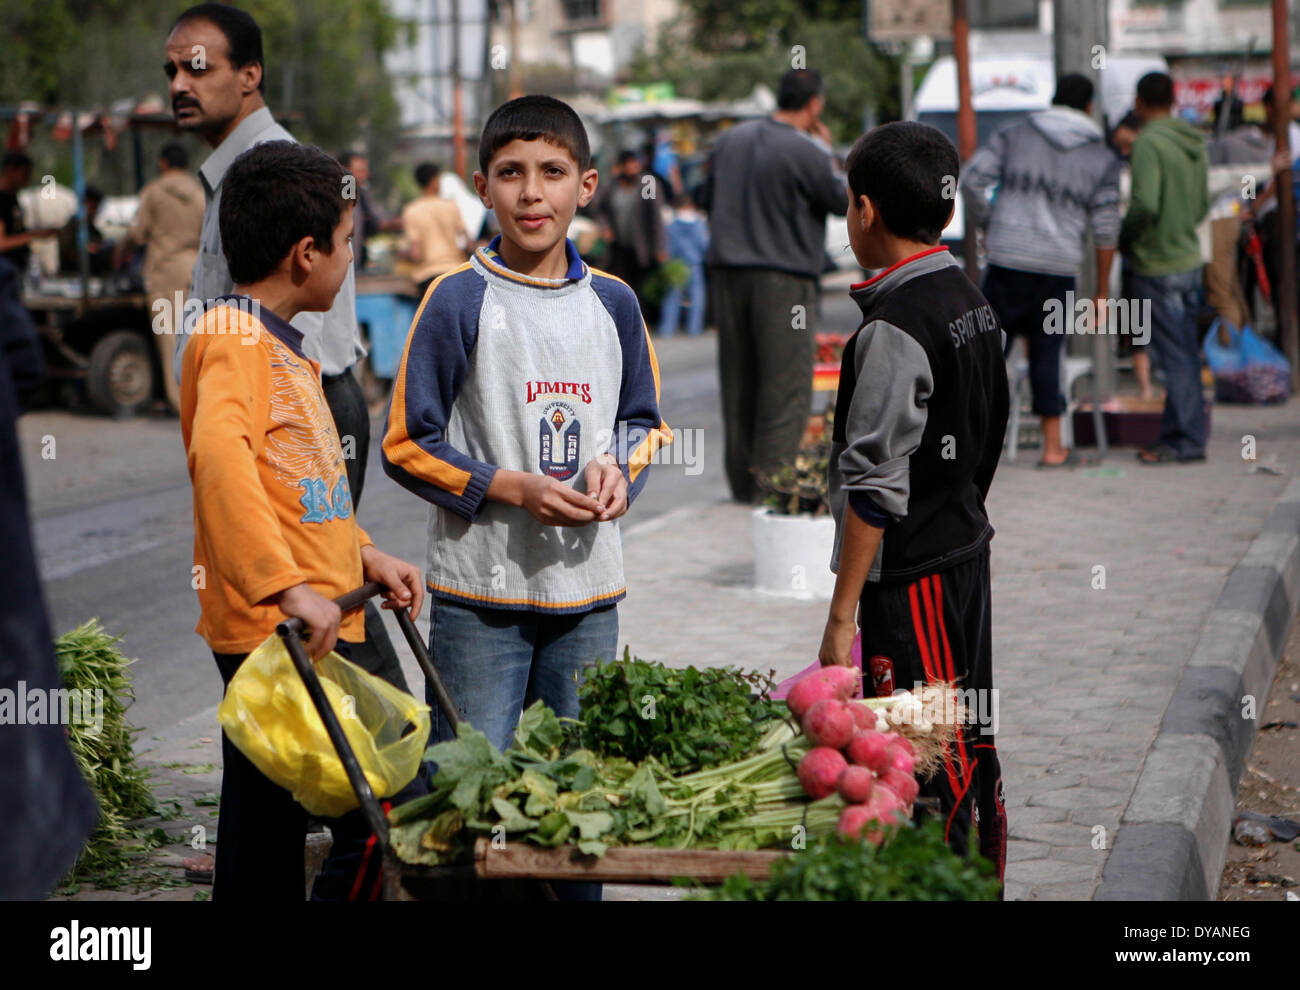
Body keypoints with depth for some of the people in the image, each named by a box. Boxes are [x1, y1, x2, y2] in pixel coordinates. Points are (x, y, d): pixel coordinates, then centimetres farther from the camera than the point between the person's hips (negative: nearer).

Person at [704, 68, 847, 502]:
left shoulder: (731, 139, 10)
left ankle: (742, 480, 16)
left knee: (738, 380, 12)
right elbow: (842, 200, 1)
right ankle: (774, 479, -7)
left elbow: (709, 199, 18)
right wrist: (827, 152, 11)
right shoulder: (806, 151, -12)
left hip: (727, 273, 7)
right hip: (783, 277, -7)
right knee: (786, 385, -2)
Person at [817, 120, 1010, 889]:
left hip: (910, 574, -9)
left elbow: (874, 485, -21)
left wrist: (842, 614, -18)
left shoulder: (894, 327, -20)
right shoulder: (974, 302, 7)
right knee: (971, 747, 17)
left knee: (928, 773, -3)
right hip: (968, 552, 9)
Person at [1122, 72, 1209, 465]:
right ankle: (1175, 436, 18)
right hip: (1189, 259, 8)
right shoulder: (1194, 143, 9)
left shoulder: (1149, 142, -16)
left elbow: (1145, 205, -25)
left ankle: (1187, 441, -1)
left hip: (1157, 266, -8)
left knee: (1175, 358, -4)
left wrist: (1124, 238, -8)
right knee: (1186, 355, 12)